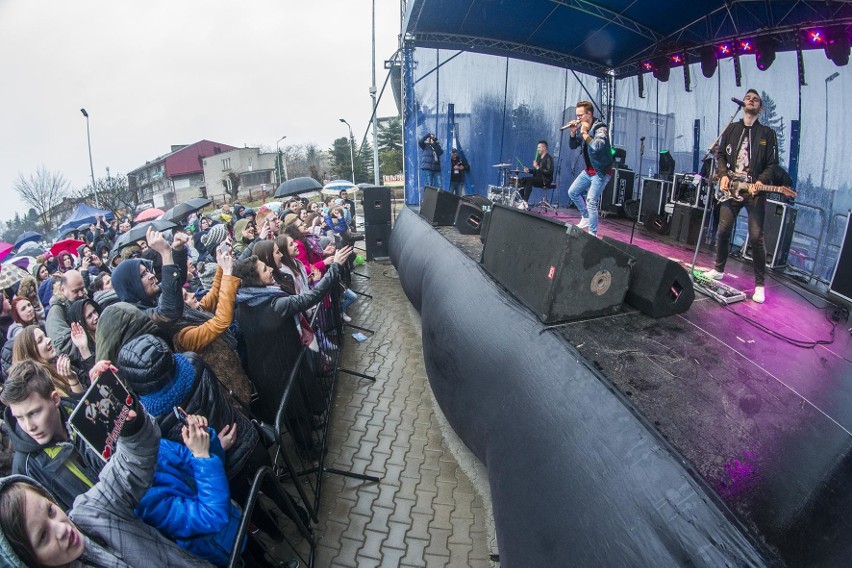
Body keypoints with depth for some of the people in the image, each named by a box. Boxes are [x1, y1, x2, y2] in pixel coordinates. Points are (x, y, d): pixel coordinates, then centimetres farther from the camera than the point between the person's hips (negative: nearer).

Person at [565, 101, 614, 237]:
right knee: (572, 192, 14)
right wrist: (573, 132, -8)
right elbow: (572, 146, 10)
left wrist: (584, 133, -26)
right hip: (588, 170, 8)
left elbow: (597, 147, -35)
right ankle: (586, 218, 29)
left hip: (601, 171, -8)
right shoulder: (581, 127, 2)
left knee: (591, 202, -14)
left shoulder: (600, 128, -19)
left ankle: (592, 234, -6)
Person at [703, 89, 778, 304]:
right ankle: (719, 269, 25)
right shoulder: (731, 129, 13)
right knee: (723, 230, 5)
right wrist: (723, 175, -3)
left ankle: (759, 284, 2)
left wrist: (761, 182, -15)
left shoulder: (767, 133, 5)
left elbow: (772, 163, 1)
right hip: (731, 187, 3)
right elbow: (720, 154, 14)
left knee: (756, 237, -6)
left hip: (755, 190, -3)